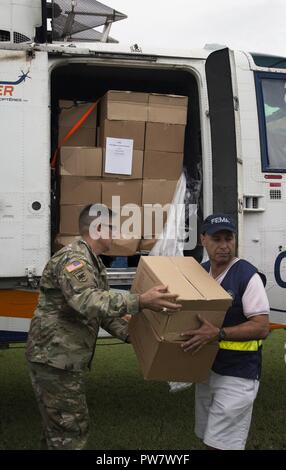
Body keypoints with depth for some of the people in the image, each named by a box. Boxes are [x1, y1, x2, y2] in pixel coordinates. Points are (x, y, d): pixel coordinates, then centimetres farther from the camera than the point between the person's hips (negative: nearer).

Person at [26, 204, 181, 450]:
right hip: (55, 359, -10)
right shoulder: (73, 259, -20)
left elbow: (103, 306, 15)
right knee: (71, 431, -3)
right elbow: (88, 302, -37)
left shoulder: (93, 263, 15)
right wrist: (140, 302, -46)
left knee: (59, 426, 21)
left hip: (64, 359, 10)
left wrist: (130, 334, 0)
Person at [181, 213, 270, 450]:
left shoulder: (247, 275, -17)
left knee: (221, 444, -3)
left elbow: (262, 327, -21)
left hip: (237, 375, -7)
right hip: (207, 369, 7)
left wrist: (218, 334, -31)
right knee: (209, 437, 19)